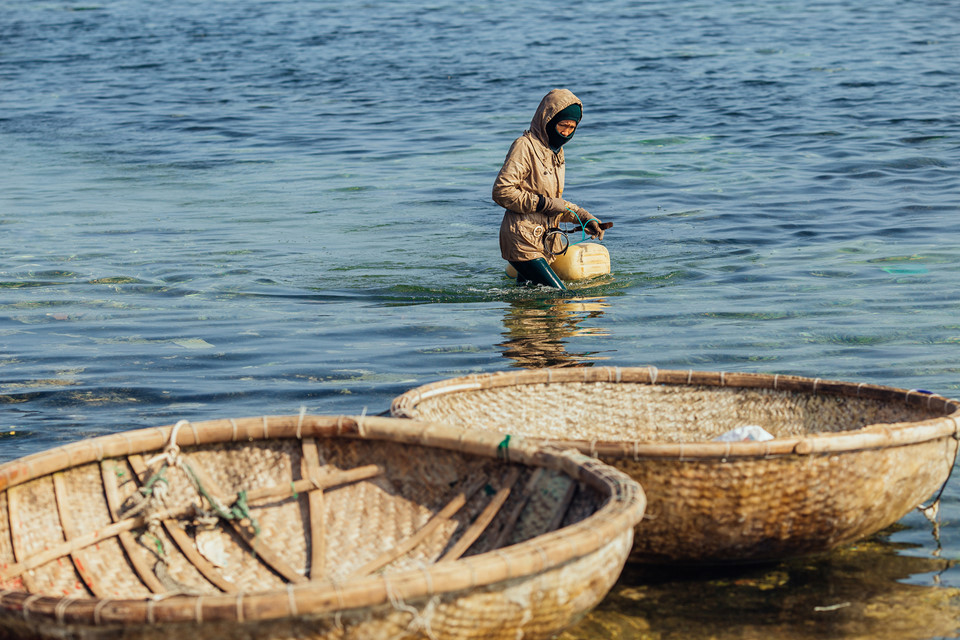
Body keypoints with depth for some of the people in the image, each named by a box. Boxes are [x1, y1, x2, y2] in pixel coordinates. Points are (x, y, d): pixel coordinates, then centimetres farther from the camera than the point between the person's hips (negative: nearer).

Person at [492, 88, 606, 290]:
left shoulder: (556, 152, 18)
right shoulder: (525, 146, -10)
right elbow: (501, 192, -17)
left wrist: (584, 218, 12)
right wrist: (544, 204, -16)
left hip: (546, 242, 9)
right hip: (523, 242, -9)